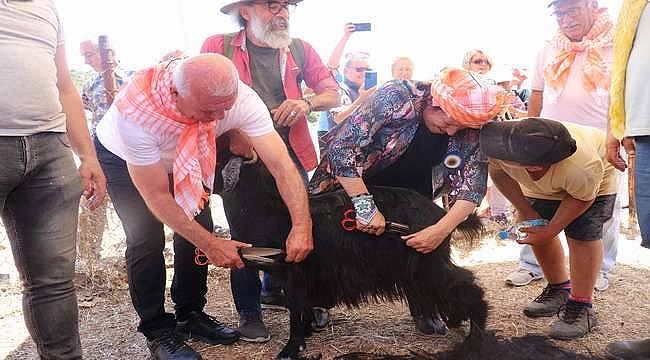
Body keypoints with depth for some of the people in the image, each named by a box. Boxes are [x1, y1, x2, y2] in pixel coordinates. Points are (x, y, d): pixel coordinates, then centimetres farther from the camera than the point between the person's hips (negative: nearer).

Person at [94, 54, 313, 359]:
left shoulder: (241, 98, -35)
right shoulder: (136, 112, -42)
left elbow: (282, 165, -35)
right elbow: (157, 197, -32)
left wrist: (302, 226, -45)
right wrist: (210, 244, -32)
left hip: (185, 157, 4)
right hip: (122, 157, -3)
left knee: (198, 228, -4)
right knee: (147, 239, -13)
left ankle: (190, 315, 19)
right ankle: (157, 331, 8)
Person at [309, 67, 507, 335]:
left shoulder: (469, 132, -20)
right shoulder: (396, 97, -34)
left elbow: (472, 184, -20)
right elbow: (341, 147, -38)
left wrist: (441, 229, -35)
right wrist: (365, 206, -42)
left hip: (411, 188, 3)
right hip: (350, 179, -3)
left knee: (421, 246, -8)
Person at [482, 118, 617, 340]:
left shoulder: (584, 170, -46)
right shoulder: (504, 144, -38)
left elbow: (581, 199, -23)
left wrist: (550, 231, -22)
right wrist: (526, 212, -12)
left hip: (595, 183, -4)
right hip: (542, 185, 5)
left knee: (582, 234, -18)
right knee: (537, 231, 4)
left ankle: (581, 307, -5)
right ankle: (560, 289, 26)